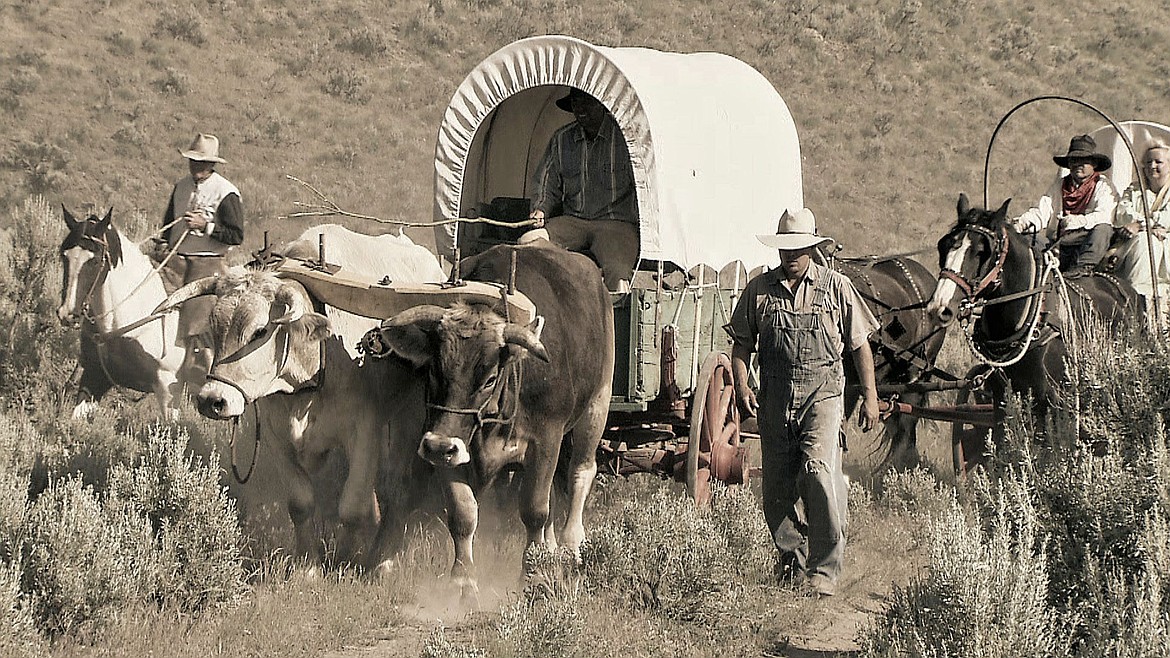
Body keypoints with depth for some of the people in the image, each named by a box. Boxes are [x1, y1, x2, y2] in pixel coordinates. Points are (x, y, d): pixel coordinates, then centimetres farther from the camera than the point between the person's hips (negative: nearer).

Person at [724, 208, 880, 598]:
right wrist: (741, 385, -4)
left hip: (822, 393, -3)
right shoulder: (759, 290, 9)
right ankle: (792, 561, 25)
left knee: (818, 470, -21)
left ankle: (824, 570, -17)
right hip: (775, 398, 3)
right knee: (777, 486, 5)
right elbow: (741, 343, 12)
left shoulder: (836, 287, 5)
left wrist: (870, 397, 7)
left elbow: (860, 345, 10)